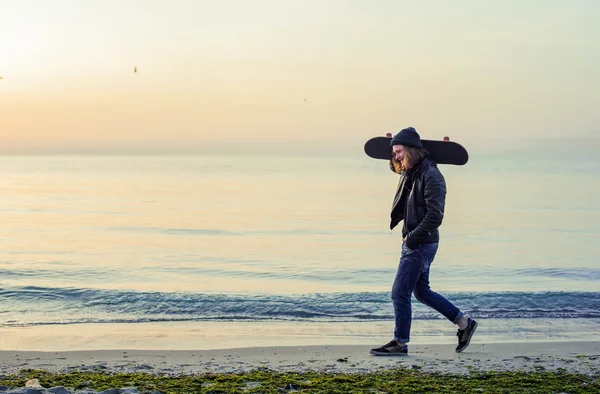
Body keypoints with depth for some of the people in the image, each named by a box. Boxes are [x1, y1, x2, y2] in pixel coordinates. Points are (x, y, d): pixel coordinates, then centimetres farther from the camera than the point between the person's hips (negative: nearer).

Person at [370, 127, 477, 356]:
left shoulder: (430, 175, -19)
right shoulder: (410, 172, 9)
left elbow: (435, 216, -23)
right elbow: (394, 166, 35)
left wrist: (412, 238, -19)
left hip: (421, 243, -10)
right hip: (414, 241, 10)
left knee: (400, 292, -5)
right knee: (421, 291, 17)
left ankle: (401, 343, 7)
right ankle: (464, 323, 26)